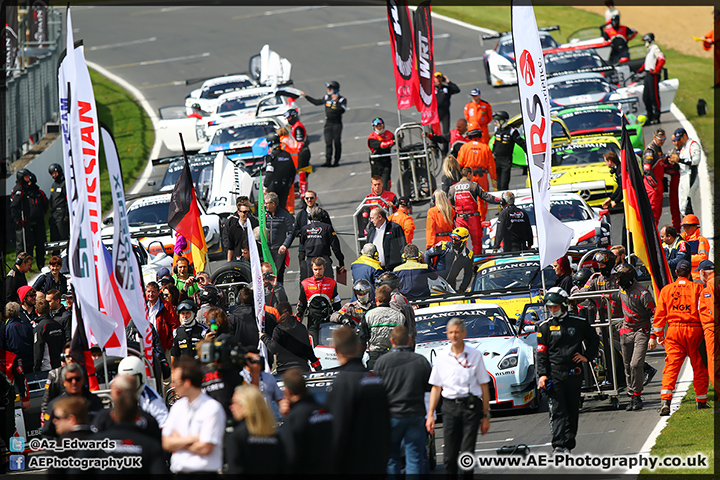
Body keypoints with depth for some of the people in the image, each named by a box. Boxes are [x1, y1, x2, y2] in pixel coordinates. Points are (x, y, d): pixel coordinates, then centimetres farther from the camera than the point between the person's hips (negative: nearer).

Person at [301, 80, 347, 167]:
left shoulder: (342, 99, -6)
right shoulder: (327, 97, 10)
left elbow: (342, 110, -20)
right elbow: (316, 102, 21)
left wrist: (337, 101, -28)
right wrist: (306, 96, 22)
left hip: (337, 124, -4)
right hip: (328, 124, 4)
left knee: (337, 142, -2)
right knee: (328, 142, -2)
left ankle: (336, 161, 4)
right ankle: (328, 161, -3)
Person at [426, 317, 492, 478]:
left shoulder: (475, 355, 4)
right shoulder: (442, 357, 9)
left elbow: (484, 386, 6)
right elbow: (436, 387, 12)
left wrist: (486, 415, 3)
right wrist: (430, 414, 5)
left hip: (471, 406, -2)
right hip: (450, 407, 2)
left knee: (467, 452, -7)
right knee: (449, 455, -1)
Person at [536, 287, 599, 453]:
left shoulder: (578, 324, 5)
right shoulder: (545, 327, 5)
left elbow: (593, 339, 20)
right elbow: (541, 353, 2)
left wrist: (587, 356, 6)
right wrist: (542, 374, -8)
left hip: (574, 374, 1)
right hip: (554, 374, -1)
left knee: (572, 410, 8)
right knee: (557, 410, -11)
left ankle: (569, 443, 19)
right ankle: (559, 445, -18)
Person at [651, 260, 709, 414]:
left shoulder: (666, 289, 7)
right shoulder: (698, 288, 1)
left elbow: (660, 314, 8)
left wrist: (656, 335, 13)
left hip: (674, 331, 1)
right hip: (694, 330, -1)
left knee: (671, 367, -3)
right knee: (699, 367, 12)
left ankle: (665, 400, -19)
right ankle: (701, 400, 19)